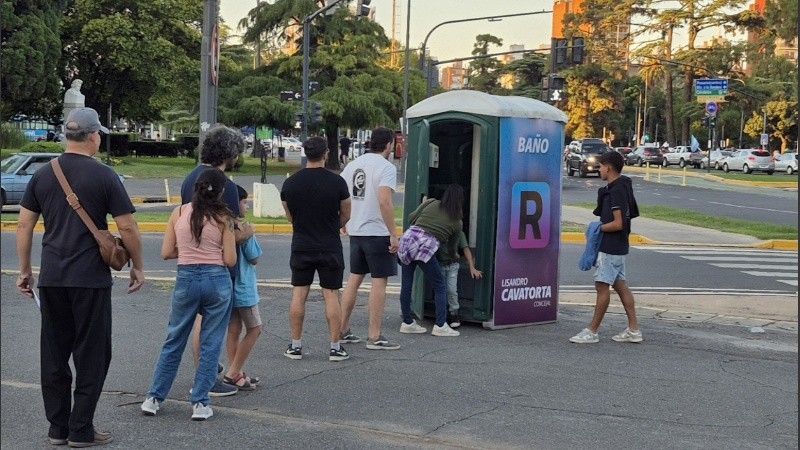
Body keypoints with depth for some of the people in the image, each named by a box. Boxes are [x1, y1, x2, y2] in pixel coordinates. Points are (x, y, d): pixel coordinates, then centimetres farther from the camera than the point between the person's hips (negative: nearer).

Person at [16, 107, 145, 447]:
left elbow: (24, 225, 7)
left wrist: (25, 271, 15)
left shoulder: (43, 175, 6)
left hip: (51, 279, 5)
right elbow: (127, 227, -8)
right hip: (90, 279, -5)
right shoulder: (103, 176, -7)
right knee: (91, 355, 4)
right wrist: (138, 266, 6)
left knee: (53, 355, 12)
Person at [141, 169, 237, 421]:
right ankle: (200, 403, 8)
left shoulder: (179, 213, 3)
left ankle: (154, 398, 17)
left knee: (174, 341, 15)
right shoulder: (223, 217, -3)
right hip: (217, 280, -2)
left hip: (186, 279, 2)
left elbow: (166, 253, 3)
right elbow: (230, 260, -4)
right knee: (211, 344, 8)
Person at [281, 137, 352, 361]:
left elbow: (289, 216, 11)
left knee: (298, 295, 8)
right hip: (330, 248, -2)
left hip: (301, 247, 2)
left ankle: (295, 346, 11)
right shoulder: (337, 182, -9)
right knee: (331, 295, 3)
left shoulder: (290, 183, -1)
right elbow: (345, 215, 2)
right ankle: (335, 347, 4)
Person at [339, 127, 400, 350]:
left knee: (354, 279, 16)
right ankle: (375, 337, 0)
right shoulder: (386, 167, -12)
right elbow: (384, 201, -23)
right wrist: (394, 235, -19)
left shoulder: (353, 165, 10)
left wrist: (343, 223, 24)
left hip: (355, 232, 7)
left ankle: (342, 330, 20)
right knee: (379, 282, -1)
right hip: (377, 233, -7)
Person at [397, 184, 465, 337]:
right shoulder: (457, 223, 12)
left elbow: (411, 218, 18)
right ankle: (440, 326, 4)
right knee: (440, 286, 8)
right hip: (425, 246, -4)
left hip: (408, 237, 4)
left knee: (406, 285, 11)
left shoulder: (431, 203, 16)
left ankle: (407, 323, 20)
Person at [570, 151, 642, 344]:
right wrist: (601, 225, 13)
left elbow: (618, 224, -24)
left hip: (610, 247, -10)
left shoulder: (616, 192, -20)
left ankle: (592, 332, 3)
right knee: (620, 285, 13)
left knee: (602, 286, -4)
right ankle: (633, 330, 15)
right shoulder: (623, 187, 12)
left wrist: (599, 228, -11)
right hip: (619, 246, 10)